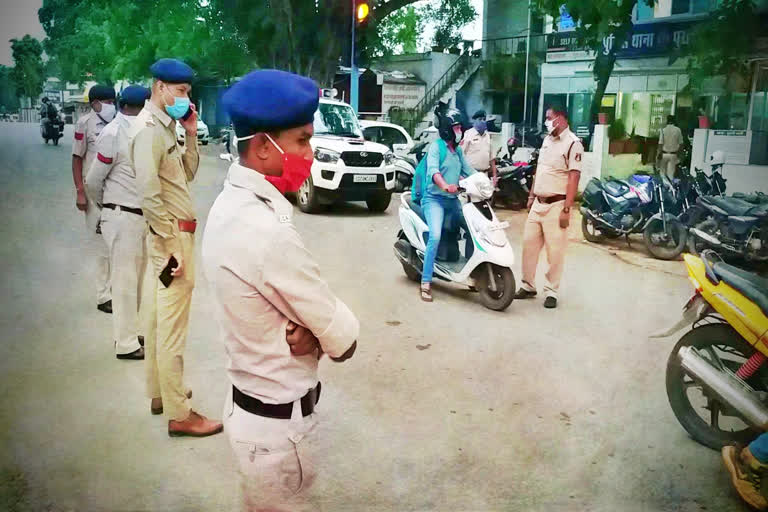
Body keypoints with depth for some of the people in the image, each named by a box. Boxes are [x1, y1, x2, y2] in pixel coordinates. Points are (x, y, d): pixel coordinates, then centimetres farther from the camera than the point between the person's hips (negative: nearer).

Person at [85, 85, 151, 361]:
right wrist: (107, 206, 7)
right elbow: (93, 181, -6)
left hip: (142, 215, 8)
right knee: (125, 279, 0)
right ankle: (126, 344, 9)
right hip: (122, 217, -7)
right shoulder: (113, 134, -13)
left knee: (136, 278, 16)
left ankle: (129, 332, 31)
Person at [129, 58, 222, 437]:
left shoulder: (165, 126, 14)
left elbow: (187, 175, 16)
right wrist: (172, 246, -21)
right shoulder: (149, 128, -15)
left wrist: (191, 135, 5)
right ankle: (178, 414, 2)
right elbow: (149, 193, -22)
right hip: (171, 235, -10)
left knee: (158, 319, 18)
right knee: (172, 327, -5)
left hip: (172, 234, 10)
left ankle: (160, 392, 31)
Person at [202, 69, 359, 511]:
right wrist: (320, 335, -2)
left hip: (251, 401, 9)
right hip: (278, 422, -8)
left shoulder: (232, 204, -1)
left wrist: (309, 333, -14)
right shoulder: (268, 232, -32)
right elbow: (343, 336, -21)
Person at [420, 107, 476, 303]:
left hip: (453, 200, 8)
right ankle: (426, 283, -20)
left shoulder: (458, 150, 17)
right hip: (434, 199, -8)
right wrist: (445, 186, -39)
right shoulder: (437, 146, -6)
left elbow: (469, 171, 16)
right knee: (435, 236, -24)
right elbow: (433, 170, -22)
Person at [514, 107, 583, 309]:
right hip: (538, 203, 8)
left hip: (556, 205, -8)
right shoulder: (547, 140, 14)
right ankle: (528, 286, 21)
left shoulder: (573, 144, -11)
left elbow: (574, 178, -15)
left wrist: (567, 209, -19)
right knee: (529, 244, 10)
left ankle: (551, 291, 10)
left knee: (555, 250, -2)